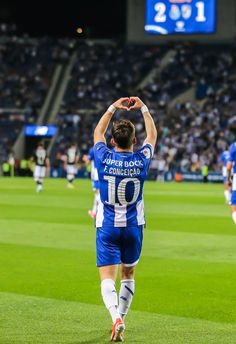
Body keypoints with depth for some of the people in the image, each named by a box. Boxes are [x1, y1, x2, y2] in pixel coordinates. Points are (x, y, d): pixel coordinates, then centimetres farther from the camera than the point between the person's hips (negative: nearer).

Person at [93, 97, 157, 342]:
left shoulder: (104, 159, -9)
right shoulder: (141, 160, -7)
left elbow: (98, 132, 12)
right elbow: (152, 135, 12)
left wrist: (113, 108, 16)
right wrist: (143, 108, 18)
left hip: (107, 228, -1)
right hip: (133, 227, 1)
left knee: (108, 278, -7)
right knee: (128, 275, 19)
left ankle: (116, 318, -28)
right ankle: (121, 317, 23)